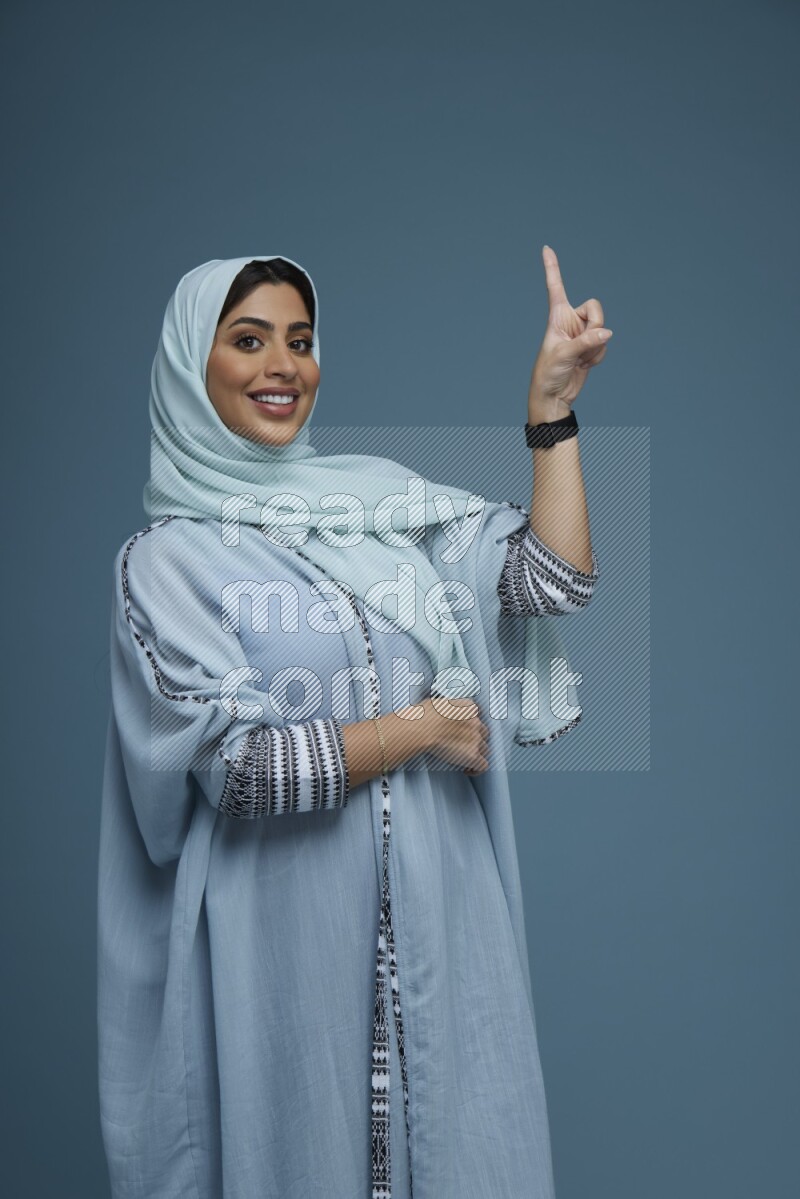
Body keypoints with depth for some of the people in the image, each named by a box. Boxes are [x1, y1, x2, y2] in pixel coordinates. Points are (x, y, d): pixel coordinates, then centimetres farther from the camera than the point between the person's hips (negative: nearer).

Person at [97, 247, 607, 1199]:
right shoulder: (168, 557, -6)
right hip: (293, 931, -4)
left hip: (442, 911, 4)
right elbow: (234, 761, -14)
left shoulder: (381, 495, 5)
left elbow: (552, 582, -3)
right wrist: (423, 727, -10)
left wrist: (552, 404, -9)